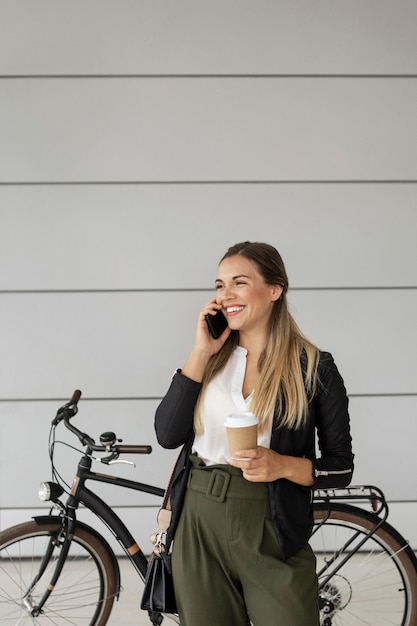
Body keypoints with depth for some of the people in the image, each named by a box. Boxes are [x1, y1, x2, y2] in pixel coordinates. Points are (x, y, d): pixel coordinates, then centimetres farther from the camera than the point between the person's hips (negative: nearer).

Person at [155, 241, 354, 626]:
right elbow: (168, 435, -7)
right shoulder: (211, 358, 5)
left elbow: (341, 468, -2)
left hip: (272, 532, -3)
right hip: (198, 526, 4)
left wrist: (284, 465, -21)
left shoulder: (314, 368, -5)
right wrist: (201, 353, -10)